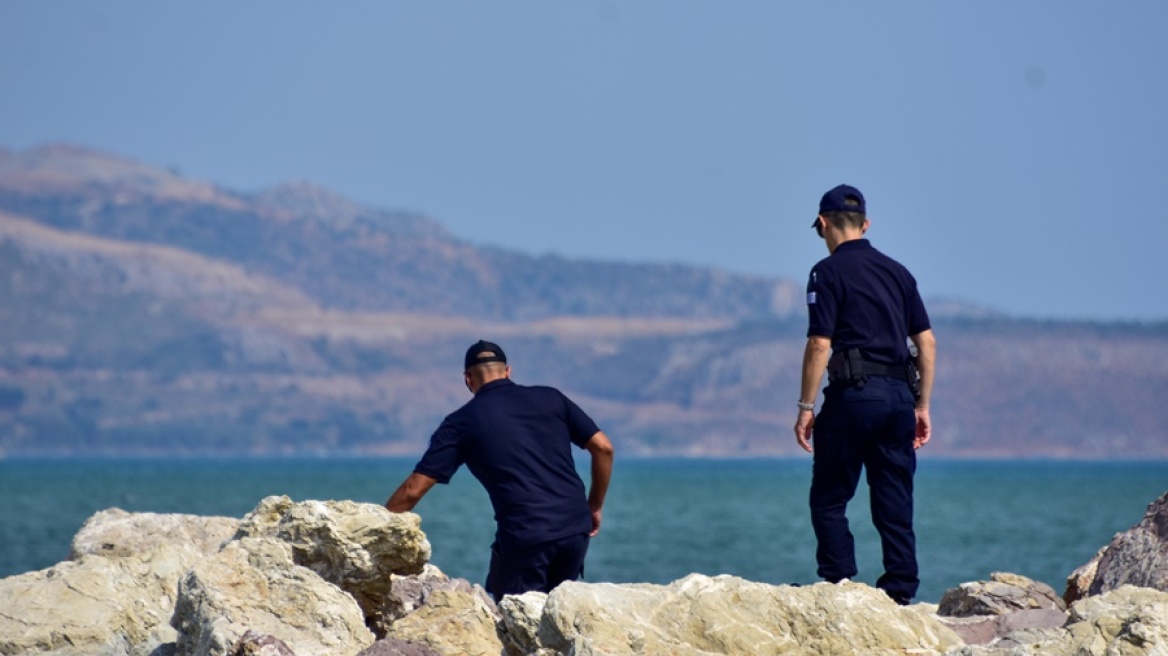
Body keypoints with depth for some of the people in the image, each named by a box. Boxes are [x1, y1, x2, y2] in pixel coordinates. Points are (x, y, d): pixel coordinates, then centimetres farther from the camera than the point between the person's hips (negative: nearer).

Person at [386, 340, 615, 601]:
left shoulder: (462, 422, 6)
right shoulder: (549, 398, 13)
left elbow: (414, 489, 3)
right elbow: (603, 447, 10)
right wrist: (595, 507, 20)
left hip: (523, 537, -4)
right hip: (575, 528, 4)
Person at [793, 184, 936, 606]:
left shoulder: (829, 272, -3)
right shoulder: (897, 271, 15)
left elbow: (819, 345, -10)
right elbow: (927, 341, 12)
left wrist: (806, 407, -5)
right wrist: (922, 406, 16)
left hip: (853, 395, -5)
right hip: (900, 396, 6)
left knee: (829, 500, 2)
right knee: (895, 504, 8)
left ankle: (839, 586, -6)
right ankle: (900, 593, 4)